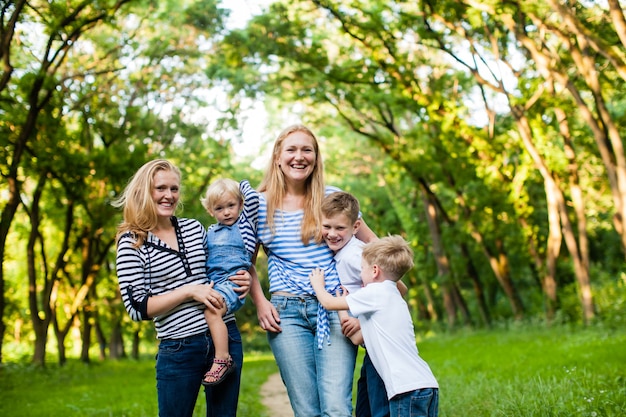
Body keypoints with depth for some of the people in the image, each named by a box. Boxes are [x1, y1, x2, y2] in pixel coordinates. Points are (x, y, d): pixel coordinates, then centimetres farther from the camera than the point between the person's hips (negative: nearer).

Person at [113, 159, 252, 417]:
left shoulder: (194, 228, 9)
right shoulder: (132, 242, -5)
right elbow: (137, 307, -10)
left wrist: (243, 279, 1)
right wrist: (189, 291, -18)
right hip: (179, 348, -4)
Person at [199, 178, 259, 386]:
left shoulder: (245, 223, 5)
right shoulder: (211, 232, 21)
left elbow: (253, 198, -9)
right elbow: (204, 258, 32)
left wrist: (243, 185, 9)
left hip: (233, 281, -8)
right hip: (213, 282, 8)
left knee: (212, 310, -29)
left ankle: (222, 359, -29)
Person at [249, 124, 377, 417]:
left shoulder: (332, 198, 5)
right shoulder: (260, 205, 5)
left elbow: (371, 243, 12)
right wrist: (260, 303, 3)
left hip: (334, 308, 0)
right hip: (287, 312, 1)